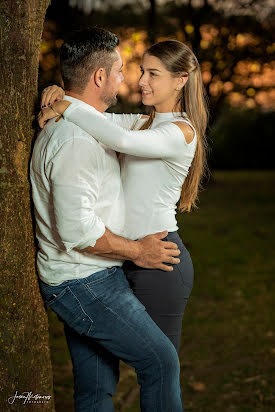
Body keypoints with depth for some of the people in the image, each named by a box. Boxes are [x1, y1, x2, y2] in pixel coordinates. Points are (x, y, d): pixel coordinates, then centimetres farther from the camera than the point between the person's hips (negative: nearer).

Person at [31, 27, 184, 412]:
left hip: (81, 280, 10)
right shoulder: (75, 141, -23)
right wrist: (137, 251, -13)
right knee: (161, 361, -1)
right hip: (85, 283, -10)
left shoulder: (67, 125, 13)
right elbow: (77, 230, -26)